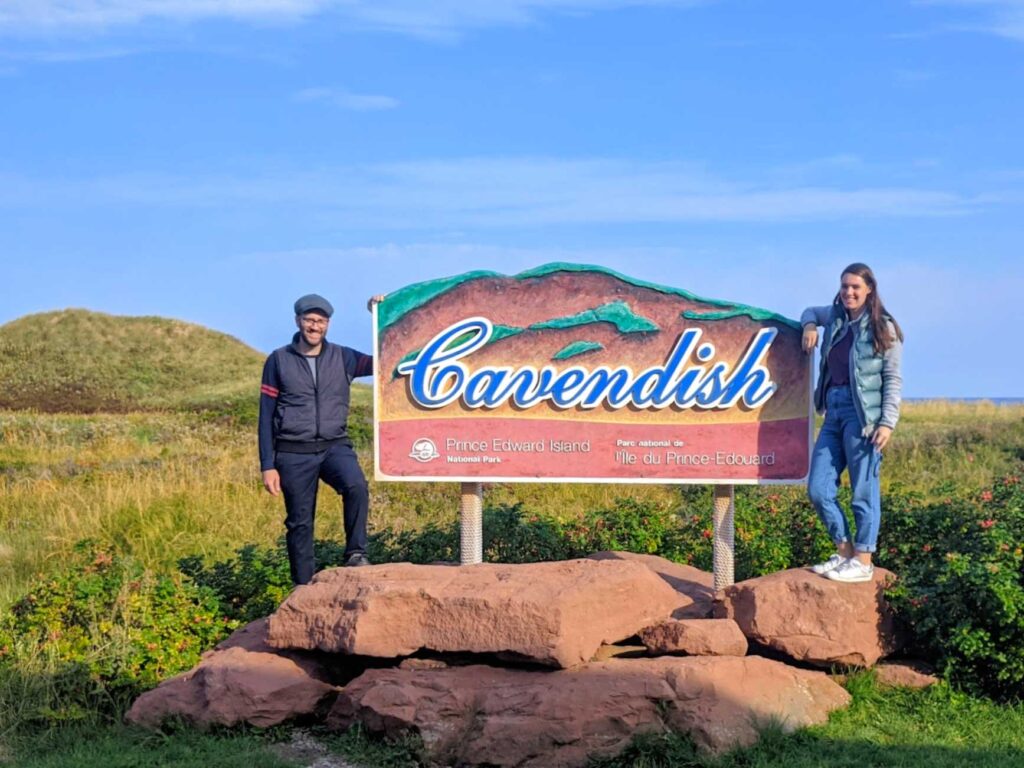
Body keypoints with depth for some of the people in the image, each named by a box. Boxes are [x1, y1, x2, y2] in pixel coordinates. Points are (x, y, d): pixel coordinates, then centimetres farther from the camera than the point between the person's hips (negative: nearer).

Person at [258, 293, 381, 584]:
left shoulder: (342, 358, 7)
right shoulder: (278, 360, 3)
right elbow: (266, 417, 3)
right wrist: (267, 466, -1)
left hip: (335, 447, 1)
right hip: (294, 453, -1)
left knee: (356, 487, -29)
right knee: (299, 523, 2)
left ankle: (356, 553, -16)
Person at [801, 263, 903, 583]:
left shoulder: (883, 328, -2)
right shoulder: (836, 317, 14)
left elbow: (893, 378, -4)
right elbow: (811, 311, 37)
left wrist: (888, 422, -13)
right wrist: (809, 325, 13)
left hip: (862, 415, -7)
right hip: (833, 412, 7)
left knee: (863, 490, -2)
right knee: (818, 489, 3)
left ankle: (863, 562, 6)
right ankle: (844, 552, 17)